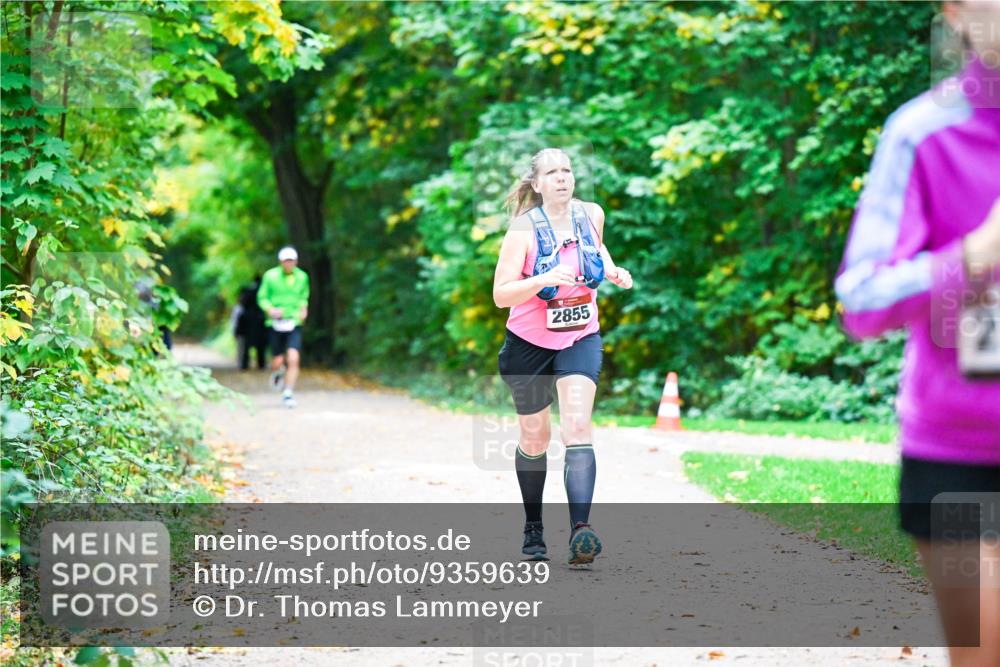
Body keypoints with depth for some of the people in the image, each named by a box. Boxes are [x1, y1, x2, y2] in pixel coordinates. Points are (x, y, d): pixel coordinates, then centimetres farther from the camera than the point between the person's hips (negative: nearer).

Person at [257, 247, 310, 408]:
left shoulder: (302, 277, 4)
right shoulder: (270, 276, -4)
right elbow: (262, 297, 2)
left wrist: (304, 308, 2)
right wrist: (270, 309, -16)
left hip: (295, 324, 1)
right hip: (276, 323, -1)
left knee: (293, 359, -15)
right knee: (278, 361, 2)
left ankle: (288, 394, -4)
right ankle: (277, 372, 40)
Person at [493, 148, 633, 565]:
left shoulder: (592, 214, -4)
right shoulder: (524, 229, -16)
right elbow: (500, 296, -21)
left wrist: (613, 272, -2)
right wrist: (545, 278, -36)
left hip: (581, 340, 2)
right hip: (529, 343, -1)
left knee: (577, 427, -19)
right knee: (534, 439, 11)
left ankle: (580, 529, -30)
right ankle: (533, 528, 33)